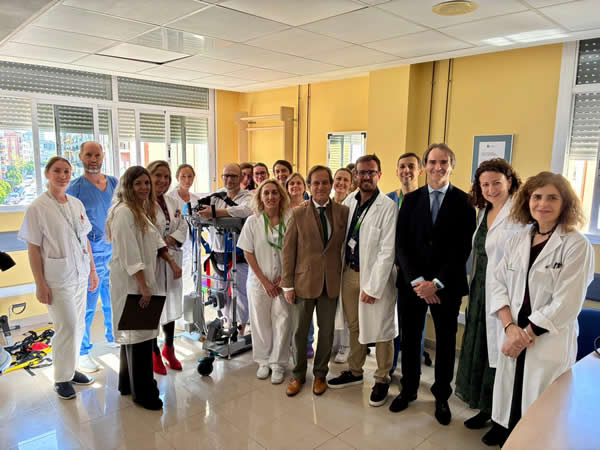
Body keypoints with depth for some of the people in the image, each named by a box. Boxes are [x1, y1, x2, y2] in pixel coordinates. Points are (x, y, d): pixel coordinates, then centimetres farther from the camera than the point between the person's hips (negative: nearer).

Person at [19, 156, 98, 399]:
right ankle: (61, 378, 16)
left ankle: (71, 369, 31)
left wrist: (92, 269, 12)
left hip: (80, 275, 6)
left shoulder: (76, 204, 5)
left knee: (78, 326, 13)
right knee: (67, 327, -3)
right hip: (58, 279, -5)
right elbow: (33, 248, -10)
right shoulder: (37, 207, -10)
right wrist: (40, 284, -12)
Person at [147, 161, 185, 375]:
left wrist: (169, 240, -12)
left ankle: (169, 348, 36)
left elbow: (183, 228, 8)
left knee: (172, 304, 17)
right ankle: (155, 354, 25)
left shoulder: (173, 203, 10)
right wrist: (170, 259, -20)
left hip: (172, 263, 7)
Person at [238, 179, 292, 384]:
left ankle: (278, 363, 20)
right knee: (261, 322, 11)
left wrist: (285, 278, -5)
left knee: (282, 322, 2)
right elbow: (248, 254, -3)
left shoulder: (289, 221, -6)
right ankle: (264, 361, 30)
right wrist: (264, 281, -6)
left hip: (283, 281, 0)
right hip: (259, 281, 1)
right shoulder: (252, 221, -4)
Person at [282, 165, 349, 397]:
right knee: (300, 331, 12)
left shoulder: (343, 212, 0)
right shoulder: (298, 213, -3)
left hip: (331, 282, 1)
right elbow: (288, 250, -3)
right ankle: (298, 375, 32)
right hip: (304, 281, -1)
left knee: (326, 331, 14)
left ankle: (320, 374, 34)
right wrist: (288, 284, -6)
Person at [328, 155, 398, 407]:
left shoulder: (388, 207, -13)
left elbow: (387, 251, -16)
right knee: (354, 326, 19)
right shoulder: (349, 201, 4)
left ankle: (382, 380, 26)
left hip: (376, 276, -5)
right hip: (350, 271, 6)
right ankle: (355, 372, 37)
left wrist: (373, 287, -16)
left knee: (381, 331, 7)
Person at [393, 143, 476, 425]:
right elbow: (401, 244, -1)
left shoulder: (464, 202, -4)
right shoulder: (411, 200, 3)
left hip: (447, 285, -2)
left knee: (445, 341, 12)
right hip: (412, 283, 2)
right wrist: (416, 280, -12)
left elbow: (463, 248, -9)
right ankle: (408, 389, 33)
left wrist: (436, 283, -15)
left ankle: (442, 397, 32)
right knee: (410, 338, 12)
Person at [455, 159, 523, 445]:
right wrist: (473, 290, 14)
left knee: (500, 354, 5)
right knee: (479, 350, 17)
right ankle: (486, 409, 37)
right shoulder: (484, 212, 10)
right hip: (480, 292, 8)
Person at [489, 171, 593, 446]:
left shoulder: (577, 246, -9)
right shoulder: (517, 240, 6)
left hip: (550, 345, -4)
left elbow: (565, 305, -14)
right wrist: (510, 328, -9)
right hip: (514, 340, 4)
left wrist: (525, 335, -12)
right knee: (510, 409, 13)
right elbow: (499, 284, 4)